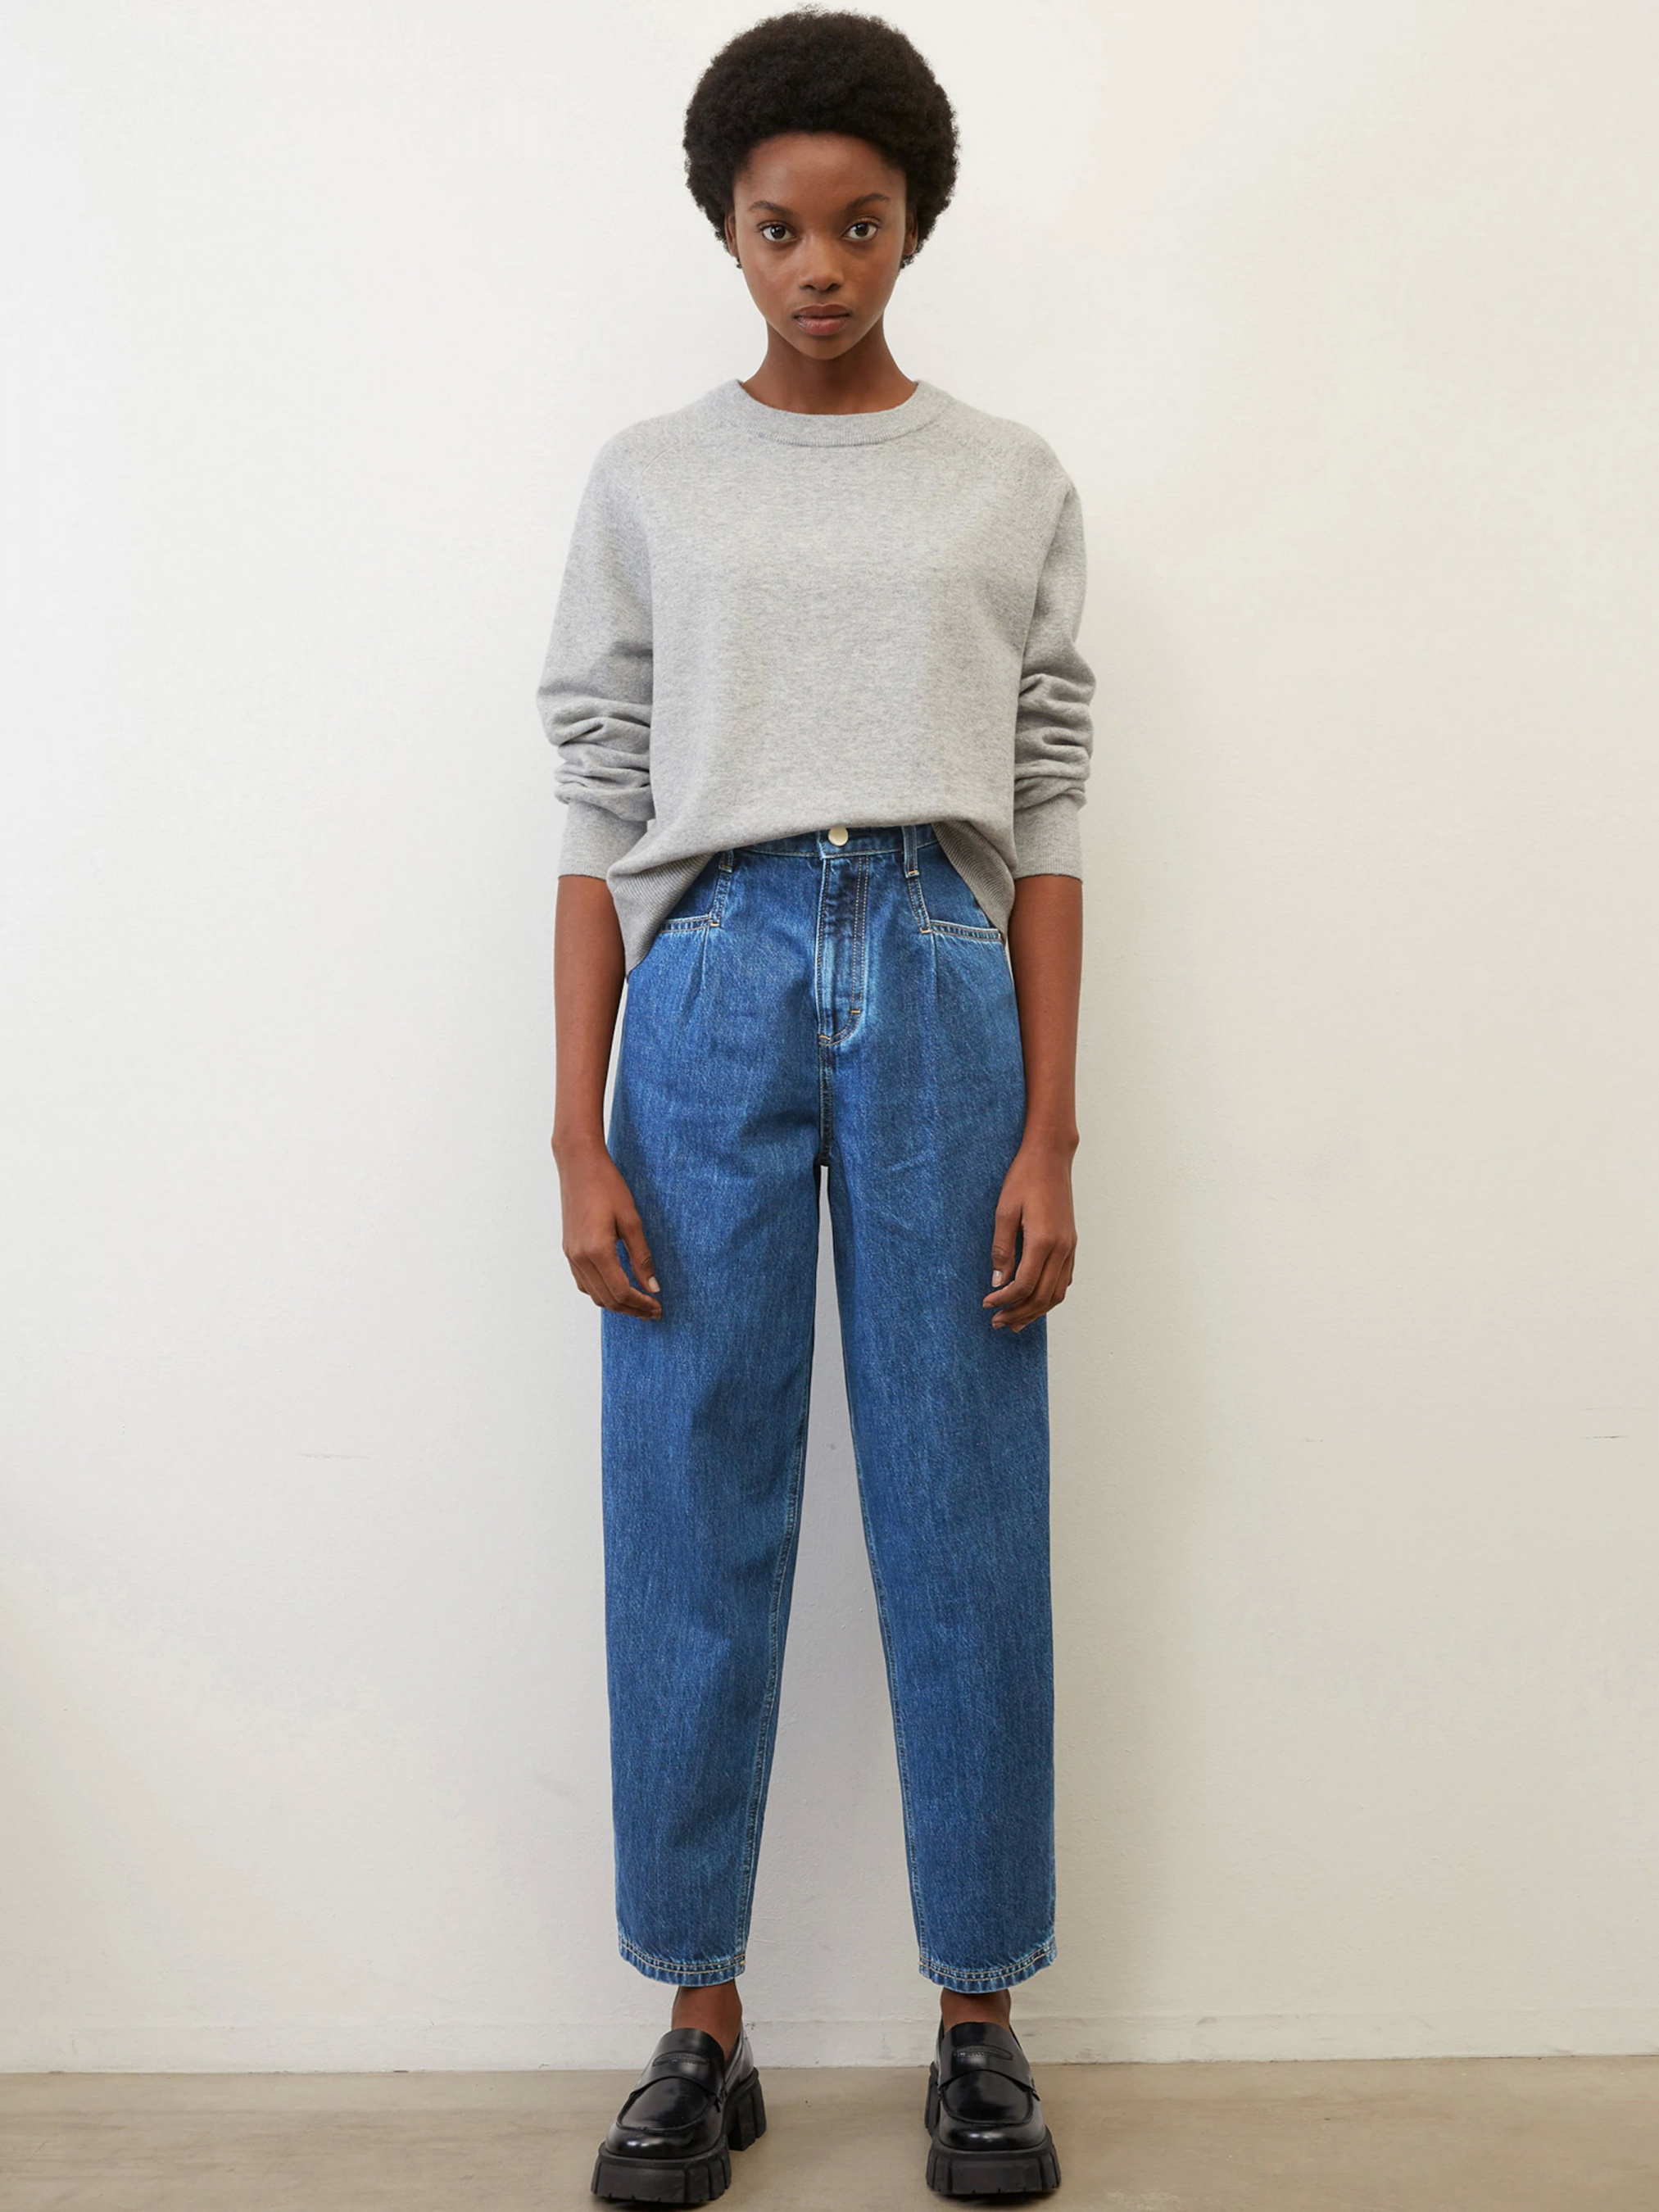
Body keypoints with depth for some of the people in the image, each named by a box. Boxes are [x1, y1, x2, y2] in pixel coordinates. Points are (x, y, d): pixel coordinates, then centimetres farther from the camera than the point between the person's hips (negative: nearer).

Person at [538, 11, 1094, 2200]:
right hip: (714, 977, 1)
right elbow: (602, 817, 6)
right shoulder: (651, 482, 11)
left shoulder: (1014, 485, 10)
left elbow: (1048, 824, 6)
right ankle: (701, 2027, 15)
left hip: (942, 981, 0)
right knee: (695, 1521, 2)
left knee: (965, 1522, 2)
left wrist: (1049, 1135, -1)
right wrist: (579, 1135, -1)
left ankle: (980, 2017, 16)